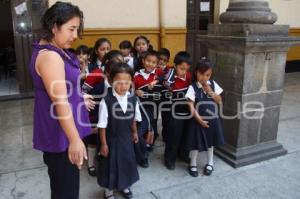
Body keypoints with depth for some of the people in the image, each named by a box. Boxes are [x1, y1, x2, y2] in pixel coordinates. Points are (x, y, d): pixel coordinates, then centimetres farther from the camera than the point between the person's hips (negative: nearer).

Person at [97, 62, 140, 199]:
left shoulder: (133, 99, -9)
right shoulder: (106, 101, -22)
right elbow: (102, 125, -15)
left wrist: (134, 133, 17)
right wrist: (103, 143, -11)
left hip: (127, 138, 4)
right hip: (112, 139, -4)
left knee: (127, 162, 19)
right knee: (110, 164, 13)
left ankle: (124, 186, 45)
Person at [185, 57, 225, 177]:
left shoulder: (213, 84, -1)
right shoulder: (193, 87, -14)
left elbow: (219, 101, 2)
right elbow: (191, 105, -16)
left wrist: (211, 92, -13)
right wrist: (199, 119, -19)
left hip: (212, 119, 4)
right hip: (198, 120, -4)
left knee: (210, 142, 20)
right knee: (196, 143, 7)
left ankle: (210, 163, 39)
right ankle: (193, 165, 27)